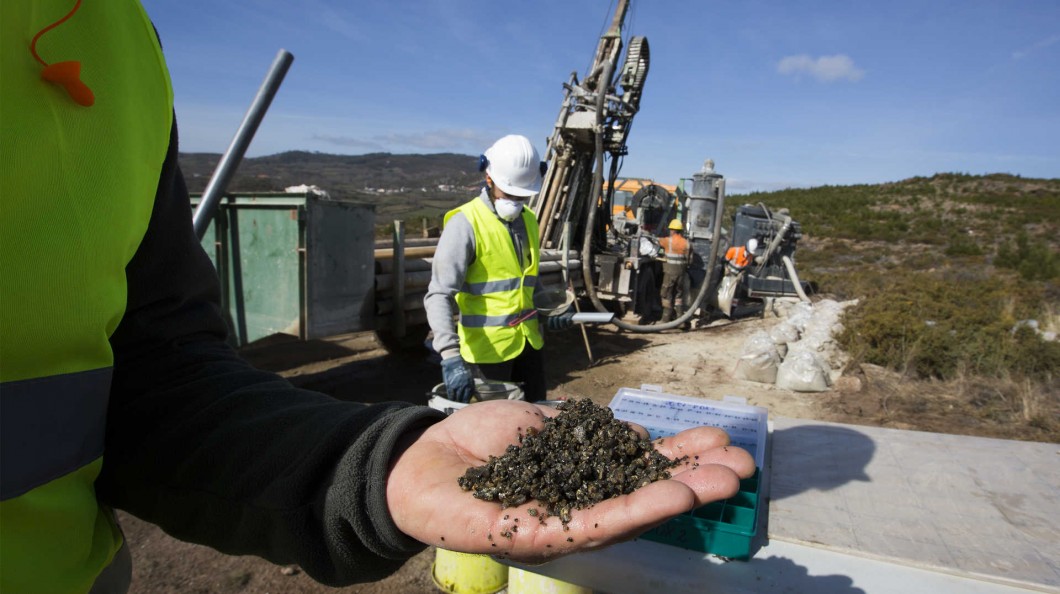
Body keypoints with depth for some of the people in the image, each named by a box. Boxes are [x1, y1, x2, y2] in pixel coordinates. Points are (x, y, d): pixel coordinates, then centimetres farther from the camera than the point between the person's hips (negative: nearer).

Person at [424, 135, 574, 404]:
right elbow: (439, 295, -23)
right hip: (487, 346, -6)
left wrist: (549, 311, 3)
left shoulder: (528, 220, 9)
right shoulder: (465, 223, -15)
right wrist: (451, 356, -34)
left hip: (527, 341, 7)